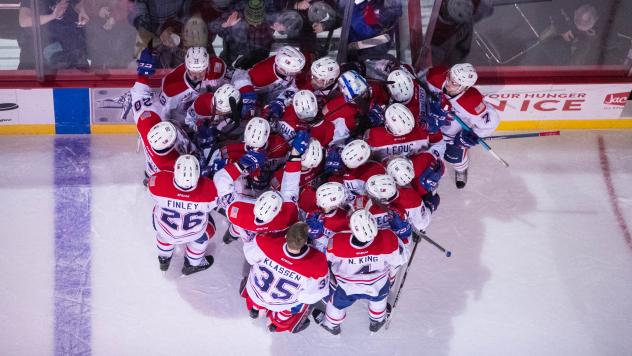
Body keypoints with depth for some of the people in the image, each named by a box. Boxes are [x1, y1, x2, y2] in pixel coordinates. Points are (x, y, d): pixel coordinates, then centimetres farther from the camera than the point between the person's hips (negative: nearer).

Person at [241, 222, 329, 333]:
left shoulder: (266, 243, -38)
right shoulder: (317, 266, -40)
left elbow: (251, 257, -14)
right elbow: (313, 295, -22)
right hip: (283, 306, -2)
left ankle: (254, 307, 54)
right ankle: (279, 323, 41)